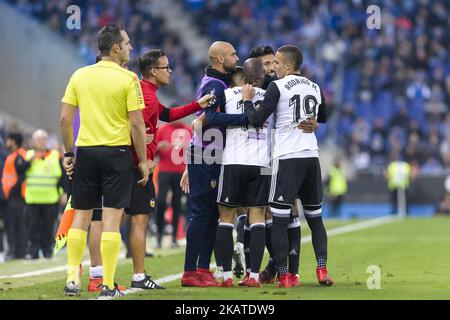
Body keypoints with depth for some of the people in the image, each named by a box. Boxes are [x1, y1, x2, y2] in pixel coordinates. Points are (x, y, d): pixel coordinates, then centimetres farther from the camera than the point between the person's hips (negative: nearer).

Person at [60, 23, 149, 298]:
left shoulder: (80, 76, 5)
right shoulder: (128, 79, -7)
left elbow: (65, 118, 4)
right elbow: (137, 124, -9)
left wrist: (68, 153, 12)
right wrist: (143, 161, -2)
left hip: (85, 152, 4)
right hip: (116, 152, -4)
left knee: (81, 216, 11)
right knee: (112, 218, -2)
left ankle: (72, 280, 9)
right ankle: (108, 286, -2)